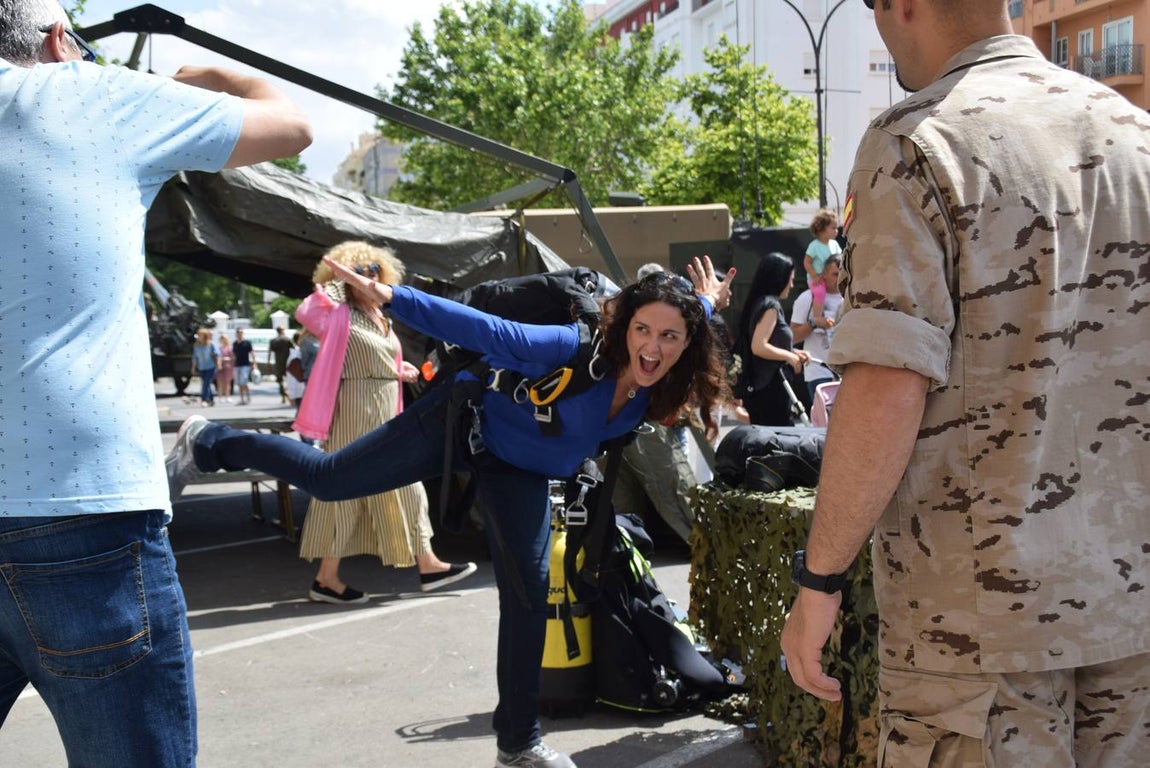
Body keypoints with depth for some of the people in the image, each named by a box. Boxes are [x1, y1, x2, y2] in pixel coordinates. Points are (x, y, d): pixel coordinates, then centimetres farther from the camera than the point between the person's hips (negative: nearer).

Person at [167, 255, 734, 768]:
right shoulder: (578, 349, -36)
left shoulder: (658, 389, -18)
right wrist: (392, 298, -43)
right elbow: (487, 331, -39)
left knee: (528, 593, 3)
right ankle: (207, 444, 28)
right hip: (467, 422, -5)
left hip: (523, 471, 5)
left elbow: (687, 326, 7)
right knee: (327, 478, 2)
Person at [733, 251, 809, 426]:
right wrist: (790, 357, -12)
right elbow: (759, 347, -24)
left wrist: (792, 351, 13)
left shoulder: (758, 302, 13)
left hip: (757, 386, 9)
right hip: (770, 387, -9)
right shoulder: (771, 305, -14)